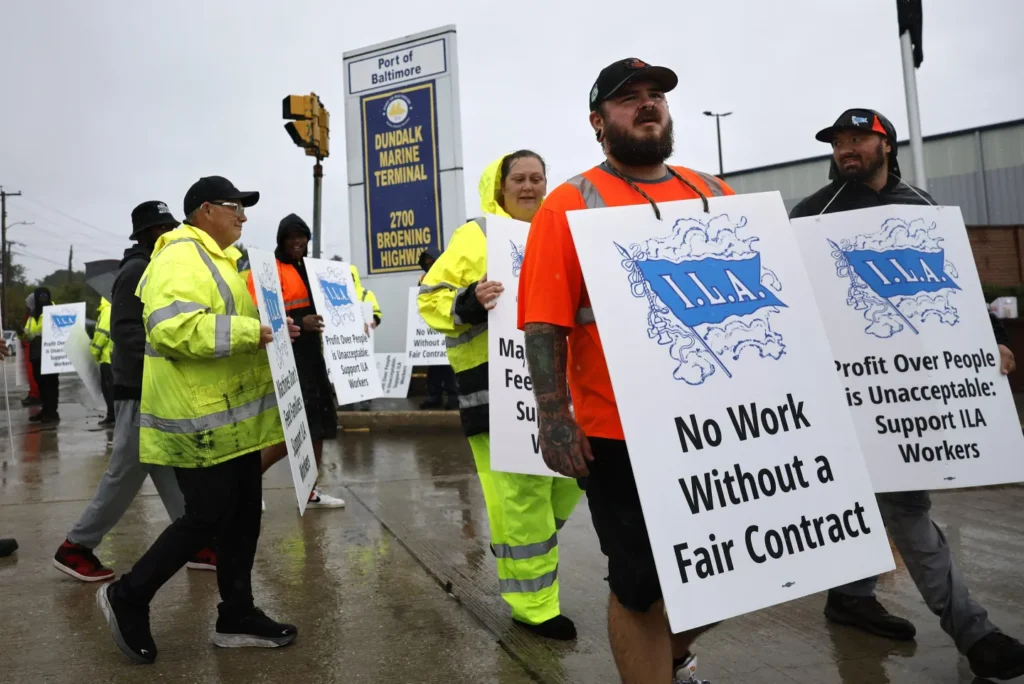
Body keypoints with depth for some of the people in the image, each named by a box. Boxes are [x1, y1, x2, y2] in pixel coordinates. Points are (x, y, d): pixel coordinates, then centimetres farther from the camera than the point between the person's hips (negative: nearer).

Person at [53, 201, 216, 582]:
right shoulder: (137, 271, -13)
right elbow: (125, 331, -22)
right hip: (141, 389, -9)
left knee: (171, 472, 10)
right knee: (126, 474, 0)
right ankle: (76, 547, 15)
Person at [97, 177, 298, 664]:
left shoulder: (215, 257, 19)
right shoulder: (181, 256, -15)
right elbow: (172, 328, -29)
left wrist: (266, 327, 12)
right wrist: (249, 332, -27)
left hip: (229, 413, 10)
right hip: (199, 415, -10)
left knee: (242, 513, 11)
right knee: (208, 517, -3)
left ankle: (236, 615, 21)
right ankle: (127, 597, 18)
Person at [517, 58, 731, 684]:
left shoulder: (715, 195, 11)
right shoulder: (570, 205, -5)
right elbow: (546, 323, -11)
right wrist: (554, 418, -18)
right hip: (620, 432, -5)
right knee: (640, 583, 7)